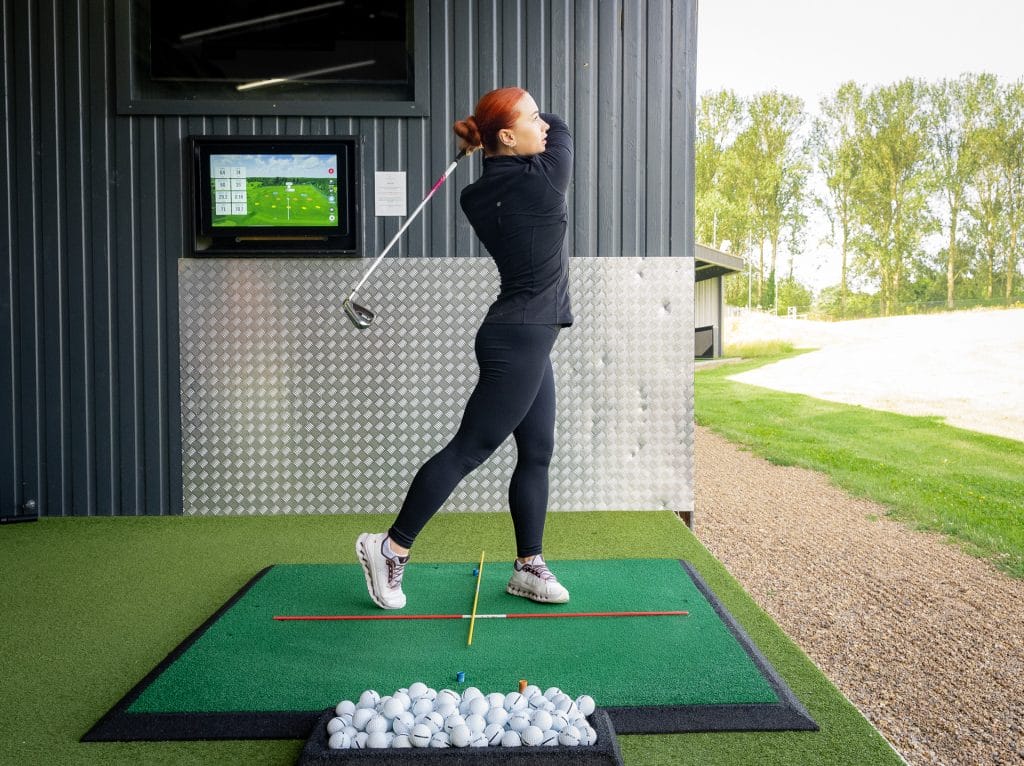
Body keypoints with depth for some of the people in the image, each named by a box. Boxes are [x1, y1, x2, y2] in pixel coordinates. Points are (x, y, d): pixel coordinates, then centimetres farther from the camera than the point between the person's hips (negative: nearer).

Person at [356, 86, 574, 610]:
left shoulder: (475, 197, 5)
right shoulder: (543, 178, -14)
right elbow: (561, 128, 7)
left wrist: (485, 134, 17)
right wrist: (525, 124, 17)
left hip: (524, 339, 9)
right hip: (519, 341, -9)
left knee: (536, 453, 12)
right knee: (468, 450, -3)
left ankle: (528, 566, 21)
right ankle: (391, 547, 7)